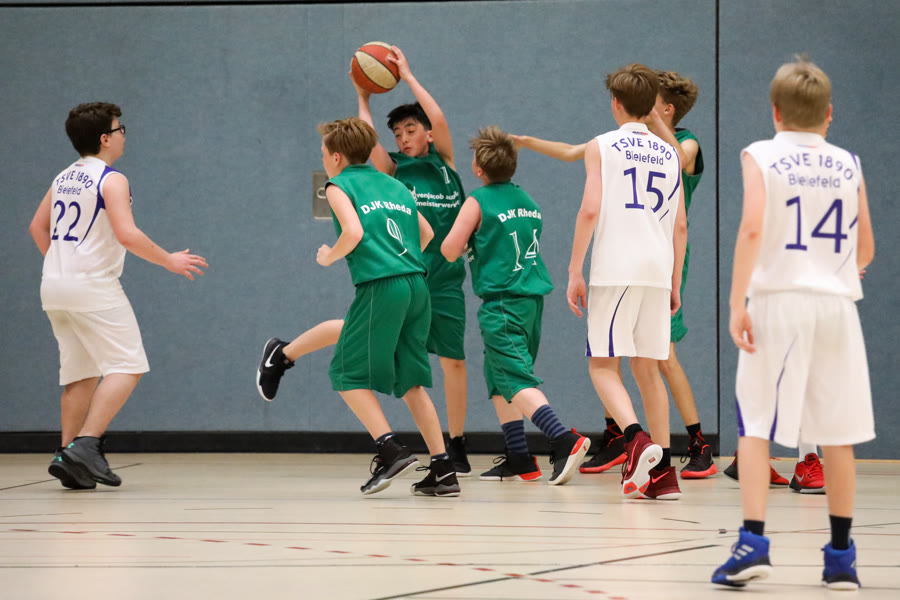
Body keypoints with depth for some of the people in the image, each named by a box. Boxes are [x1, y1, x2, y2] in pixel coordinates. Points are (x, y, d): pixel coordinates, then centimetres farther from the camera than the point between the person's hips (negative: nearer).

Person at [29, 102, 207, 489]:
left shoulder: (63, 179, 14)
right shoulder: (111, 180, -11)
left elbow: (37, 227, 23)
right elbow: (127, 234, -20)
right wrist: (169, 261, -9)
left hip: (54, 285, 8)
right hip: (92, 285, -8)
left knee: (81, 372, 14)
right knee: (126, 366, -6)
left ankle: (67, 454, 8)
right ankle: (87, 443, -18)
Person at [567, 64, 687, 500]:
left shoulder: (601, 147, 2)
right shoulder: (669, 154, 15)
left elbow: (590, 209, -8)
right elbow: (680, 225, 15)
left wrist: (575, 273, -4)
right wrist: (675, 283, 21)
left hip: (616, 269, -5)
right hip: (658, 270, 5)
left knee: (603, 363, 0)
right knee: (647, 367, 11)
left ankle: (637, 440, -24)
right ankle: (663, 472, 8)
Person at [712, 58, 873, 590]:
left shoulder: (761, 156, 0)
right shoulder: (849, 165, 10)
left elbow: (752, 227, -14)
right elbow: (866, 250, 12)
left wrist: (736, 303, -13)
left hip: (778, 300, -3)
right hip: (837, 304, 3)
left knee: (755, 425, 2)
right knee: (837, 433, 8)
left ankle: (753, 542, -10)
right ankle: (842, 556, 13)